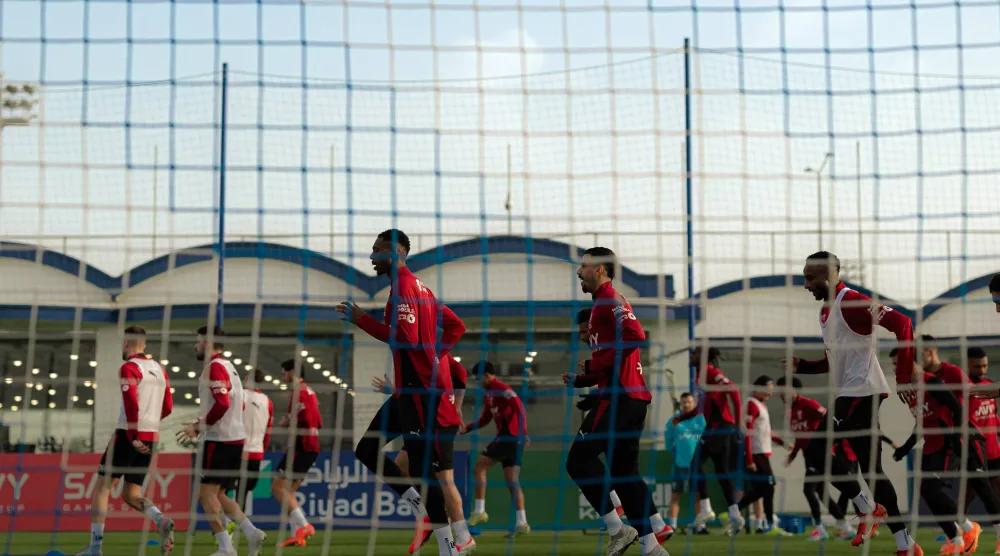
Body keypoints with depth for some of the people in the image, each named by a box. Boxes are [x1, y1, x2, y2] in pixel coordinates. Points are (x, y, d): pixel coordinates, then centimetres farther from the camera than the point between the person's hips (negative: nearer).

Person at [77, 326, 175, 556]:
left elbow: (132, 404, -19)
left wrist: (134, 438, -19)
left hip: (130, 436, -6)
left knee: (103, 487, 3)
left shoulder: (129, 368, -7)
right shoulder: (159, 369, 14)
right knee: (131, 495, 11)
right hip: (151, 438, 7)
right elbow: (167, 408, 18)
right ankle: (161, 521, -17)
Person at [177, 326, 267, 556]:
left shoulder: (214, 367, -12)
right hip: (235, 438, 10)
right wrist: (202, 424, 19)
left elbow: (222, 404, -23)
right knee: (218, 494, 13)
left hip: (220, 440, -10)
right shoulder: (228, 366, 18)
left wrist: (199, 427, -14)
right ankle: (251, 533, 1)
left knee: (207, 493, -3)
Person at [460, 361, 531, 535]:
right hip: (506, 437, 10)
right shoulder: (490, 394, 20)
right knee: (511, 480, 5)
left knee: (479, 466, -8)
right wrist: (466, 428, 11)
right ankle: (521, 522, 2)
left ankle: (479, 511, -9)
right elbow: (484, 420, 25)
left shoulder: (502, 389, -9)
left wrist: (523, 432, -28)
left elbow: (520, 409, -19)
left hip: (509, 436, -10)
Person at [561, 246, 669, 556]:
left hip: (620, 395, -10)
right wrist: (582, 379, 14)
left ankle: (617, 529, -7)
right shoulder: (605, 303, 24)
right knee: (624, 472, 10)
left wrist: (595, 366, -16)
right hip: (633, 397, 10)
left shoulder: (609, 299, -6)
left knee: (579, 460, -6)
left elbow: (634, 336, -23)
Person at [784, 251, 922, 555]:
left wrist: (903, 374, -24)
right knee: (871, 467, 8)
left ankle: (868, 508, -3)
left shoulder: (851, 302, -14)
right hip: (850, 393, 10)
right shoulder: (826, 310, 16)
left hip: (861, 391, -10)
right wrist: (801, 366, 9)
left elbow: (901, 323, -22)